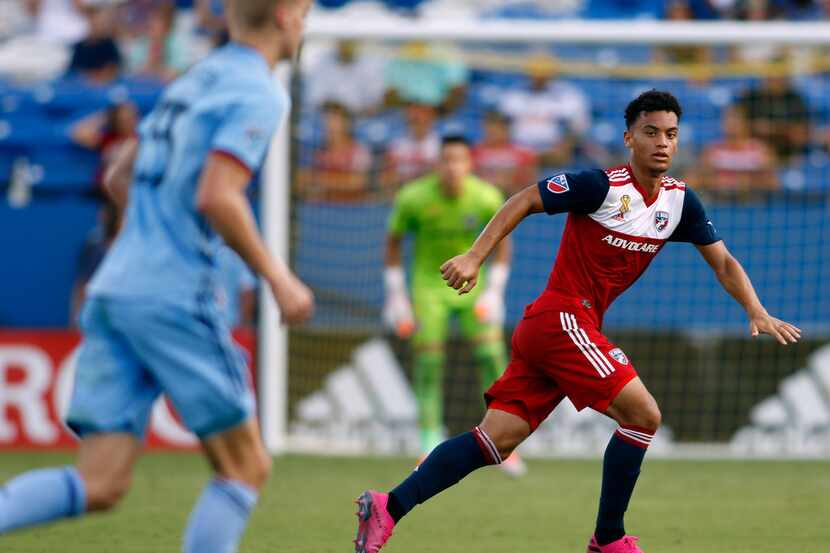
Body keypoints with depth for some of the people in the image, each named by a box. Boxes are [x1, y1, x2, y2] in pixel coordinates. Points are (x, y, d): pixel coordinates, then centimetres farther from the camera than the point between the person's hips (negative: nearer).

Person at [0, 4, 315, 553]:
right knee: (246, 467, 5)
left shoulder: (195, 81, 21)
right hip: (173, 297, -8)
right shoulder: (258, 93, -6)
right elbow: (215, 197, -19)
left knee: (99, 486, 1)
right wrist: (278, 278, -11)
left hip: (113, 289, 8)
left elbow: (120, 178, 28)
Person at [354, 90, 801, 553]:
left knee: (498, 439, 0)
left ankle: (389, 508, -4)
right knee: (643, 414, -11)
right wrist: (475, 258, -16)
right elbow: (525, 201, -9)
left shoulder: (680, 201, 9)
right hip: (563, 318, -7)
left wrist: (758, 313, 0)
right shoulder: (603, 186, -12)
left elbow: (723, 262, 14)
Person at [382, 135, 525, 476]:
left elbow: (501, 242, 3)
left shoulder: (487, 198, -14)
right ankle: (430, 443, 3)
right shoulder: (413, 198, -16)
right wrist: (395, 294, -2)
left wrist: (495, 290, -3)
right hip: (429, 285, -1)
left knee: (492, 355, -10)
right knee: (427, 361, -9)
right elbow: (393, 241, -1)